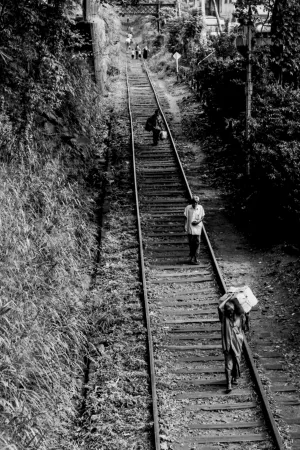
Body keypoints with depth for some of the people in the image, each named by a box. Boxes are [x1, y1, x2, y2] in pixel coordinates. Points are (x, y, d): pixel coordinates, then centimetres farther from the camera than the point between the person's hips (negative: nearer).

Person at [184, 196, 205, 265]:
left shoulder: (200, 207, 1)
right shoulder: (188, 208, -2)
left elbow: (202, 216, 8)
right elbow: (186, 217, 2)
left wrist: (199, 221, -11)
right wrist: (185, 226, -6)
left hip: (197, 227, 0)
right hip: (190, 228, 0)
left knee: (197, 243, -2)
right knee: (191, 243, 6)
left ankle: (196, 258, 2)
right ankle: (191, 257, 18)